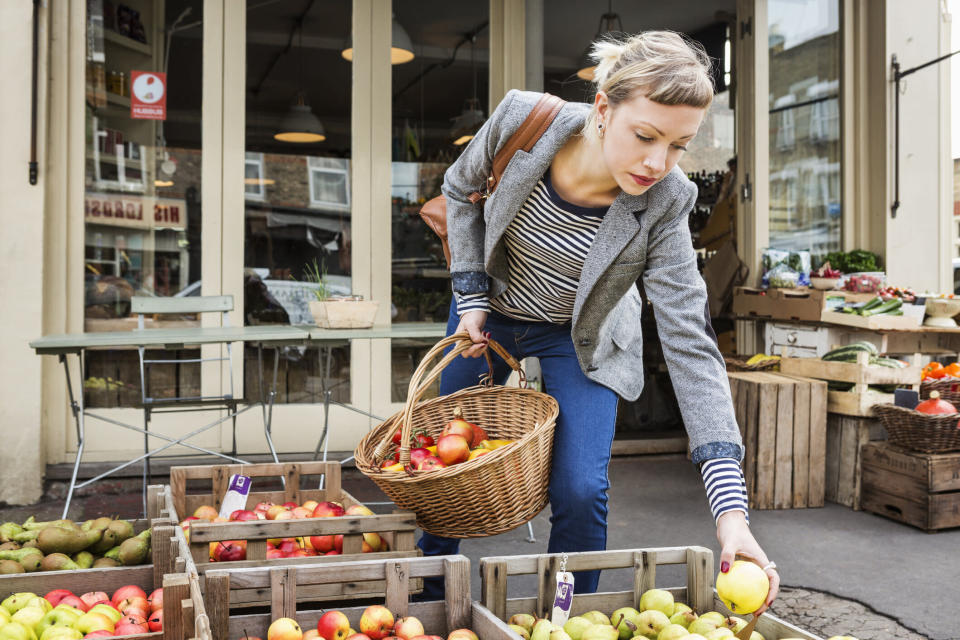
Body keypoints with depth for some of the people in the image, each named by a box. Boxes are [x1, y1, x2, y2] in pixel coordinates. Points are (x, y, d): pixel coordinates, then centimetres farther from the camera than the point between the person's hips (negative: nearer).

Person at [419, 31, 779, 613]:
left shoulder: (663, 205, -30)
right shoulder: (525, 118, -30)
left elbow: (690, 347, -33)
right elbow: (461, 189, -7)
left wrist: (731, 509, -39)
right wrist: (471, 295, -12)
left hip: (580, 336, -1)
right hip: (489, 312, 2)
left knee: (580, 493, -13)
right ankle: (428, 599, 42)